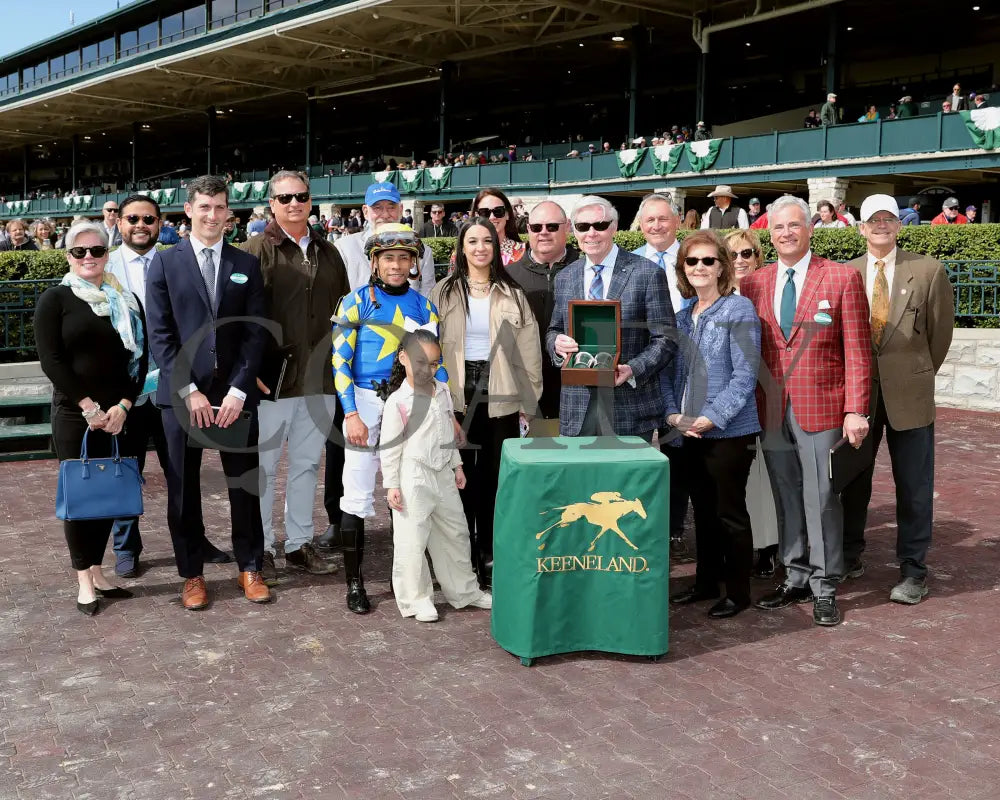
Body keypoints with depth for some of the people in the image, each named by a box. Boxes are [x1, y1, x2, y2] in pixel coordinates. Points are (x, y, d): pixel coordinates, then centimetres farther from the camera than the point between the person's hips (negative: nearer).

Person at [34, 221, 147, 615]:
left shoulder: (126, 301, 9)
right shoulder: (55, 300, -1)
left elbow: (140, 357, 6)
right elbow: (52, 361, -8)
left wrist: (123, 406, -7)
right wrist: (89, 408, -14)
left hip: (119, 415, 3)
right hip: (74, 416, -3)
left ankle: (98, 571, 19)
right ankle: (85, 581, 10)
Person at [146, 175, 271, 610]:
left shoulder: (246, 264, 8)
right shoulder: (165, 262, 4)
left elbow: (256, 332, 2)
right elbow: (160, 333, -2)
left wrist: (239, 390, -8)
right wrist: (189, 391, -10)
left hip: (236, 392, 1)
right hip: (181, 392, -1)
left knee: (245, 481, 7)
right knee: (184, 487, 6)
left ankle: (249, 568, 21)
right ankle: (192, 573, 20)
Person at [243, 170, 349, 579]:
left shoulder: (328, 252, 12)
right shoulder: (259, 250, -4)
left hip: (320, 379, 5)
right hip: (273, 379, -5)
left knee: (307, 464, 13)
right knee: (264, 466, 5)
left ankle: (299, 543, 25)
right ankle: (261, 547, 17)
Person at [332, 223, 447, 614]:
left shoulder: (423, 306, 9)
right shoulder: (358, 301, -1)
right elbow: (340, 360, -5)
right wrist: (352, 415, -14)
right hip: (366, 404, -3)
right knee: (357, 496, -3)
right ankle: (354, 583, 7)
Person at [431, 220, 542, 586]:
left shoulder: (512, 294, 4)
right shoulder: (444, 293, 4)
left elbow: (528, 350, 3)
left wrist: (528, 402, 0)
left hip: (501, 398, 0)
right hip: (456, 395, 0)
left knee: (495, 477, 6)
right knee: (461, 476, 5)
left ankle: (490, 553, 17)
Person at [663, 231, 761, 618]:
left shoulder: (739, 310, -8)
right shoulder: (681, 315, 11)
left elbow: (744, 375, -13)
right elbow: (670, 370, 12)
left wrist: (711, 417, -18)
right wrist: (673, 412, -4)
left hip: (728, 431, -6)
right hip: (687, 433, 6)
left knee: (730, 512, 2)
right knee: (703, 510, 16)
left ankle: (737, 591, 15)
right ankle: (706, 581, 29)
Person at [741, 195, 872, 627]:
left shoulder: (842, 278, -2)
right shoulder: (752, 284, 8)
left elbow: (857, 351, -4)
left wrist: (855, 411, -10)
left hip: (821, 408, -3)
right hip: (771, 410, 4)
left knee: (821, 499, 1)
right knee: (786, 499, 11)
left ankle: (824, 589, 13)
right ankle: (796, 579, 24)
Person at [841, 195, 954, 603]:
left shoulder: (928, 271, -2)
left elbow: (941, 331, 4)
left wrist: (920, 374, 10)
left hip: (909, 393, -2)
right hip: (857, 390, 2)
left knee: (914, 485, 2)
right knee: (854, 478, 11)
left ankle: (913, 571, 11)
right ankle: (849, 554, 27)